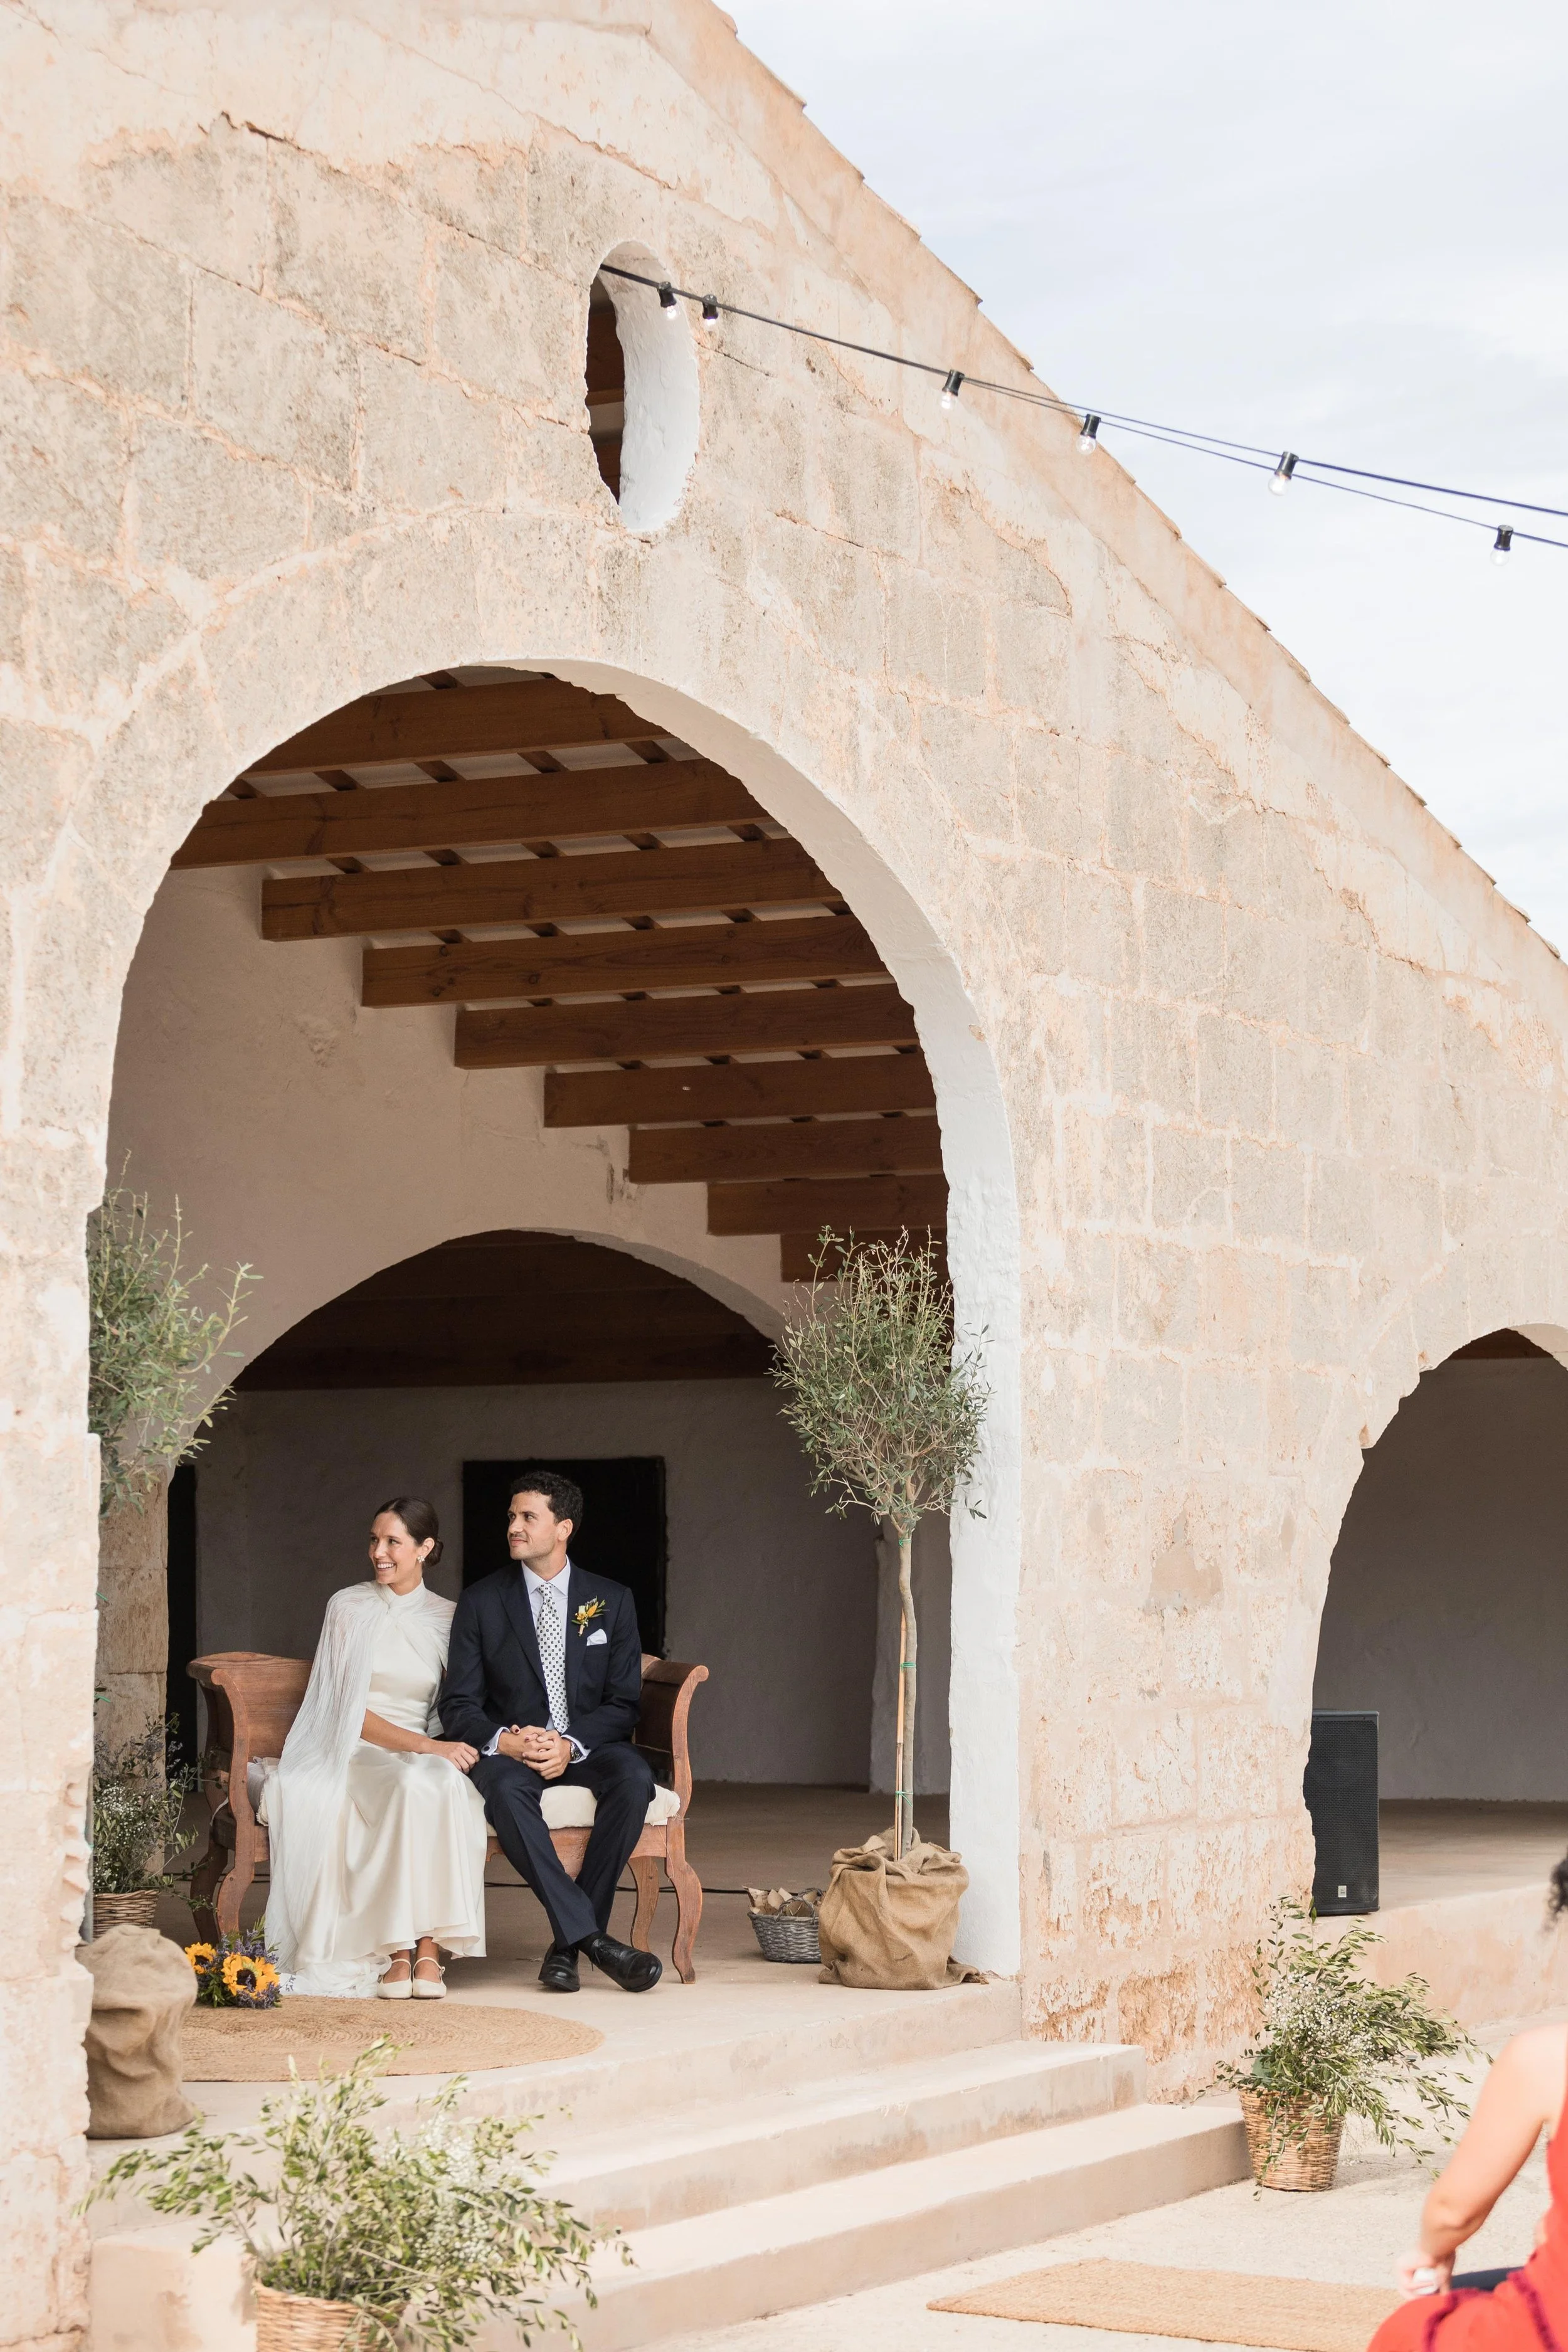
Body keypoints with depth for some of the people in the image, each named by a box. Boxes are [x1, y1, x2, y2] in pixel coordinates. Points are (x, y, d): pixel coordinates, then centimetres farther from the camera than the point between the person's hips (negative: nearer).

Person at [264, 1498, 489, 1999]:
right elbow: (351, 1711, -4)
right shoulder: (349, 1608, 3)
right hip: (358, 1754, -2)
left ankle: (428, 1945, -35)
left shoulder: (448, 1618, 12)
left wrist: (446, 1748, -10)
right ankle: (395, 1950, -33)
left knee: (447, 1786, -34)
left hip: (428, 1755, 2)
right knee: (412, 1784, -36)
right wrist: (424, 1745, -17)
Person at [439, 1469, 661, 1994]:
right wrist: (504, 1741, -20)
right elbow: (459, 1704, 1)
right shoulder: (481, 1601, 4)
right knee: (504, 1788, -37)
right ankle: (593, 1938, -40)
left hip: (586, 1748, 1)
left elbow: (623, 1704, 2)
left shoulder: (611, 1600, 6)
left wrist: (571, 1746, -17)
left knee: (634, 1778, -33)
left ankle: (567, 1942, -28)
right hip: (510, 1750, -1)